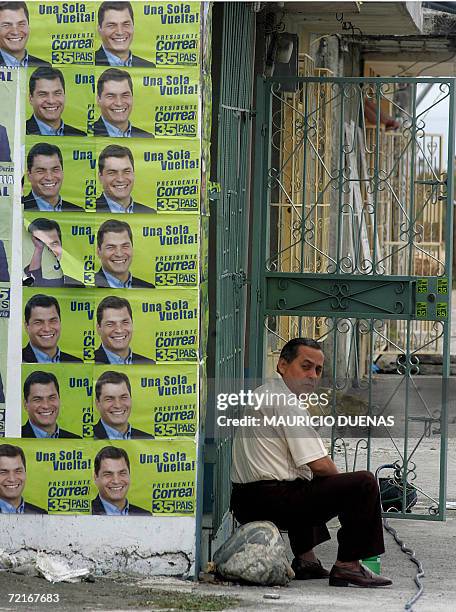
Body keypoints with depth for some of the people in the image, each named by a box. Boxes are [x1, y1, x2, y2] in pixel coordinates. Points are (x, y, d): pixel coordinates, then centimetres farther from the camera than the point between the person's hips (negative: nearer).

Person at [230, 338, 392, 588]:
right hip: (272, 503, -11)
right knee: (364, 482, -12)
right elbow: (320, 465, -16)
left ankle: (305, 559, 30)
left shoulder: (261, 395, 20)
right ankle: (347, 565, -9)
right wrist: (341, 482, 5)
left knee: (308, 482, 41)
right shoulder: (284, 402, -12)